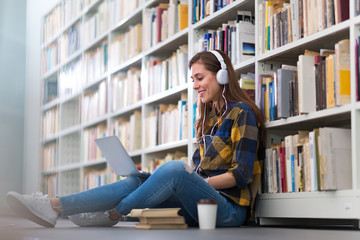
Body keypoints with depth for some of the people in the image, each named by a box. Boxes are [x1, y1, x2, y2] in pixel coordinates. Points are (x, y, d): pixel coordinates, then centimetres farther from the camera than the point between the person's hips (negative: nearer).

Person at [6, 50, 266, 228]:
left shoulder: (242, 113, -3)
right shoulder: (208, 117, 23)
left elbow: (242, 174, -11)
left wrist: (199, 183, -18)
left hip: (230, 205, -7)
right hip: (201, 201, 7)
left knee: (174, 168, -33)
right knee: (136, 181, -11)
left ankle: (112, 213, -18)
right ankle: (54, 207, -24)